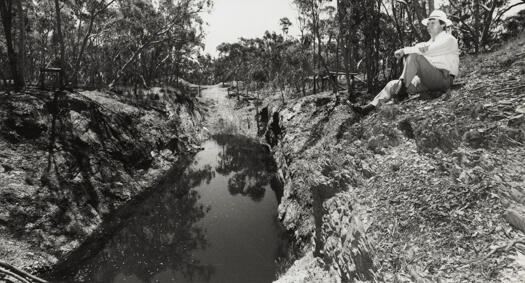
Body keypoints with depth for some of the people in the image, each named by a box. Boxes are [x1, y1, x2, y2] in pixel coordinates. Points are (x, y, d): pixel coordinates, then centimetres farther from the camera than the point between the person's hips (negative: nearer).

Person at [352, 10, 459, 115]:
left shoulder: (449, 39, 1)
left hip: (443, 79, -7)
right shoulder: (430, 42, 28)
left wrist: (405, 50, -11)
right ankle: (369, 108, -12)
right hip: (428, 80, 8)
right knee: (393, 85, -5)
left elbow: (425, 50, -18)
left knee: (414, 56, -28)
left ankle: (403, 88, -25)